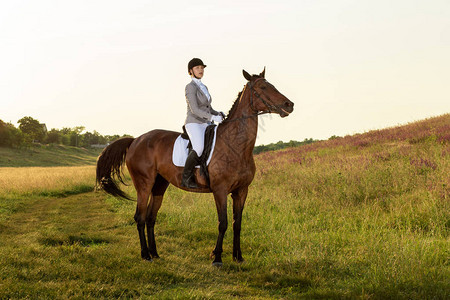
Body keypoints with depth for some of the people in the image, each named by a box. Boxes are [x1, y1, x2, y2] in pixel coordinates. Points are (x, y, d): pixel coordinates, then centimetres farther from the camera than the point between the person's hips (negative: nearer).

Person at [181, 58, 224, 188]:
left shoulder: (204, 88, 19)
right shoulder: (190, 87, -7)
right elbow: (194, 110, -18)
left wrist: (219, 114, 3)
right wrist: (213, 118, -25)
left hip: (206, 125, 9)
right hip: (193, 124, -9)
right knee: (199, 148, -33)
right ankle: (186, 177, -21)